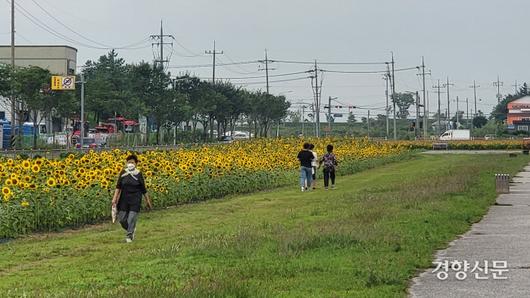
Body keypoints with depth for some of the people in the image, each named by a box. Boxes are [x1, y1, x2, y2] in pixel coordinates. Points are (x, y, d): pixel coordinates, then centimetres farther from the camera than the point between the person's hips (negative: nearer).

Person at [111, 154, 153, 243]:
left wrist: (148, 200, 8)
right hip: (124, 198, 2)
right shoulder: (123, 173, -1)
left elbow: (143, 189, 4)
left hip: (135, 199, -2)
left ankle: (129, 236, 4)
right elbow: (118, 186, -2)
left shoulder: (138, 174, -3)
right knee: (121, 219, 4)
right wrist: (115, 198, -11)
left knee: (132, 218, -9)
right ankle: (132, 229, 32)